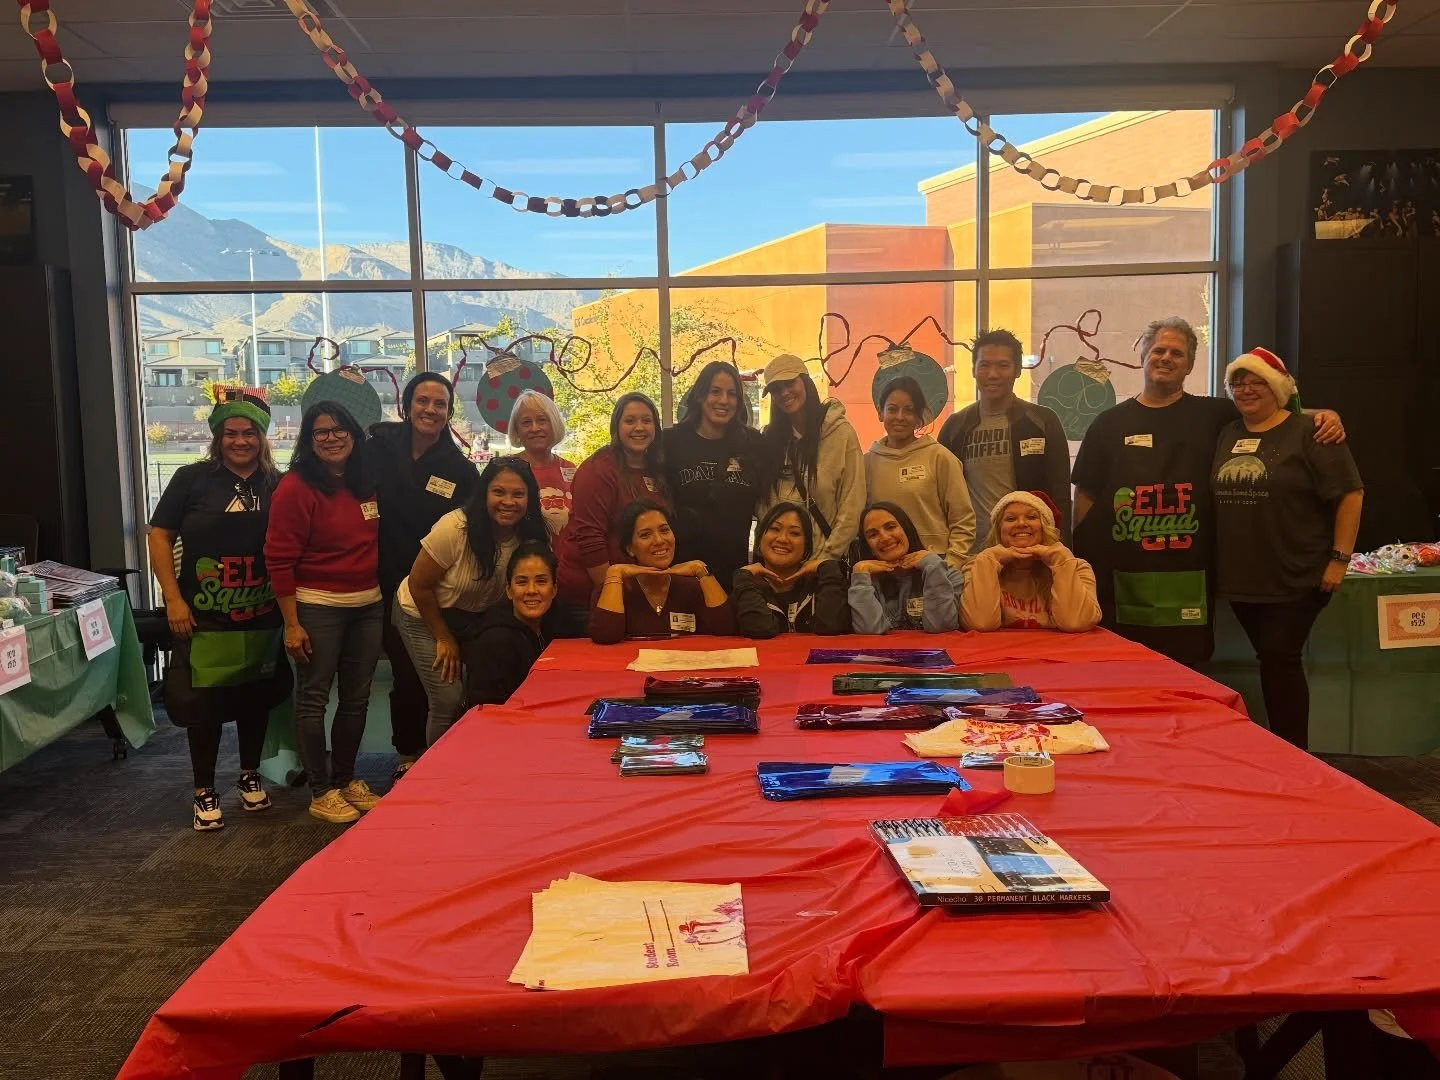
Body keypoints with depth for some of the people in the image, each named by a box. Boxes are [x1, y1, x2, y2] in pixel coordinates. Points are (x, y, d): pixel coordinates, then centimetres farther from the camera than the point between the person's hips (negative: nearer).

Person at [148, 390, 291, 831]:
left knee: (256, 699, 14)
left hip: (261, 619, 3)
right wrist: (173, 598, -10)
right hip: (204, 619, -3)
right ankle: (205, 793, 18)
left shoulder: (277, 484, 2)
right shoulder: (192, 478, -5)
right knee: (203, 704, 3)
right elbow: (159, 536, -4)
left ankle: (250, 776, 33)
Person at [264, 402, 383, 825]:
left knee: (357, 698, 13)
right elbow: (278, 559, -12)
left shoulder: (367, 484, 7)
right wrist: (291, 624, -14)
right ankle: (321, 793, 16)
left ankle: (345, 779, 29)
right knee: (313, 699, 4)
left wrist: (385, 598, 12)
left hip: (368, 606, 6)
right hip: (317, 607, -6)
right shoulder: (296, 488, -11)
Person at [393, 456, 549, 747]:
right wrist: (444, 638, -11)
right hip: (425, 614, -4)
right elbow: (419, 585, -18)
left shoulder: (534, 538, -17)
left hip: (478, 619, 4)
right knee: (450, 699, -10)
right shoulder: (455, 528, -29)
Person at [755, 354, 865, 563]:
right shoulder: (770, 436, 6)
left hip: (822, 562, -3)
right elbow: (762, 501, 7)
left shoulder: (841, 433, -6)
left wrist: (827, 556, -13)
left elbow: (852, 505, -10)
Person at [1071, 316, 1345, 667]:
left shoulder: (1211, 415, 10)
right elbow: (1086, 495, 9)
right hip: (1121, 583, 0)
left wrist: (1322, 415, -7)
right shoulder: (1110, 423, 10)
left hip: (1187, 583, 0)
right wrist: (1082, 564, 2)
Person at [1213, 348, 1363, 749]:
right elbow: (1216, 497, 18)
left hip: (1295, 578, -5)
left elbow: (1350, 493, -9)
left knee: (1280, 660, -5)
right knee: (1269, 660, 12)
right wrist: (1221, 560, 13)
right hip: (1242, 576, 6)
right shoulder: (1227, 435, 11)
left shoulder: (1307, 434, -7)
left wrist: (1340, 558, -13)